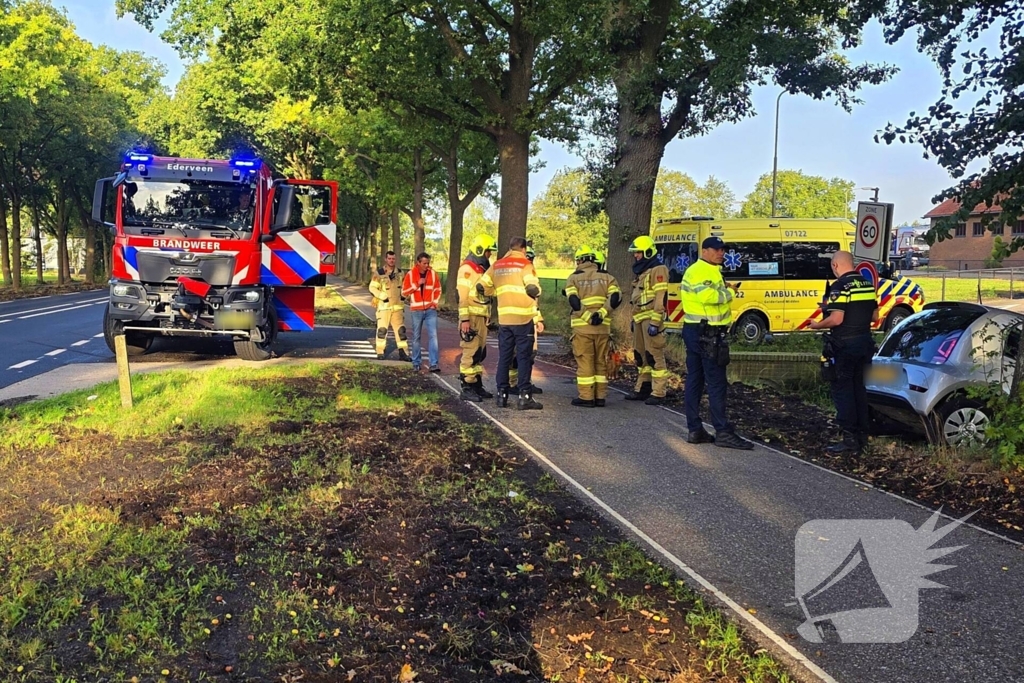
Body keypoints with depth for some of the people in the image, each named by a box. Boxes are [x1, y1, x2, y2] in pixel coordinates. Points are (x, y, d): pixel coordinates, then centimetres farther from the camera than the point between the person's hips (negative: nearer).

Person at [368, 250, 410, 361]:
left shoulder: (400, 272, 8)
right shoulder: (379, 273, -6)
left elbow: (404, 285, 23)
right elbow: (372, 288, -6)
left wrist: (403, 294, 7)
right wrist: (383, 296, -15)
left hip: (397, 306, 4)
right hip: (384, 306, -4)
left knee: (400, 329, 4)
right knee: (382, 330, -3)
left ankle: (403, 352, 10)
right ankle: (380, 353, 5)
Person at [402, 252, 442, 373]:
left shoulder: (432, 273, 3)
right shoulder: (410, 274, -2)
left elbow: (438, 289, 12)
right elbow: (404, 292, -2)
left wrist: (435, 302, -2)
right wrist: (417, 284, -13)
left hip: (431, 310, 1)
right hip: (416, 310, -1)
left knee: (433, 335, -9)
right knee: (416, 337, 7)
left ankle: (434, 364, -11)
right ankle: (416, 363, 17)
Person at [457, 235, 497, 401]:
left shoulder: (482, 269, 18)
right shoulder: (467, 269, -11)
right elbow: (462, 296, -16)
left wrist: (487, 317, 20)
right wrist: (464, 319, -21)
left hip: (482, 317, 9)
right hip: (471, 318, -9)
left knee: (480, 353, 11)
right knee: (470, 353, -8)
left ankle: (477, 385, 18)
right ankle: (467, 389, -4)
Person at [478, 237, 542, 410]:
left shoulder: (497, 265, 9)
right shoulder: (525, 264, -7)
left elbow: (482, 287, 9)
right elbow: (533, 288, -19)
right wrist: (536, 294, 3)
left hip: (504, 319, 5)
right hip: (523, 318, -4)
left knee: (504, 357, 11)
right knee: (524, 358, 0)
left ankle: (502, 395, 13)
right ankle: (524, 396, -1)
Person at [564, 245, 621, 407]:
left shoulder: (574, 278, 2)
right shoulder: (606, 277, 10)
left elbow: (574, 302, -13)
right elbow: (615, 298, -6)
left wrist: (588, 318, -14)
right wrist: (601, 313, -11)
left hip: (582, 327, -3)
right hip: (602, 327, 3)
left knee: (585, 362, 2)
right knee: (601, 362, 12)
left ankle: (586, 397, 4)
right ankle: (600, 397, 16)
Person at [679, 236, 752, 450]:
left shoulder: (696, 271, 21)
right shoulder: (702, 271, -13)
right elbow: (708, 296, -28)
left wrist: (724, 289, 3)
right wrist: (729, 292, -12)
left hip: (695, 331, 11)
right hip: (707, 334, -11)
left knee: (695, 380, 10)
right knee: (717, 384, -7)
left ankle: (695, 430, 14)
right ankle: (723, 432, -4)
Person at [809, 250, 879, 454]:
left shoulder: (840, 287, -15)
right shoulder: (868, 285, 9)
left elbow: (836, 319, -22)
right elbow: (874, 317, 14)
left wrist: (816, 325, -6)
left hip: (845, 344, -8)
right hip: (864, 342, 8)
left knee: (842, 390, -2)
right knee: (858, 388, 15)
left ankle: (850, 439, -3)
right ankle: (862, 435, 21)